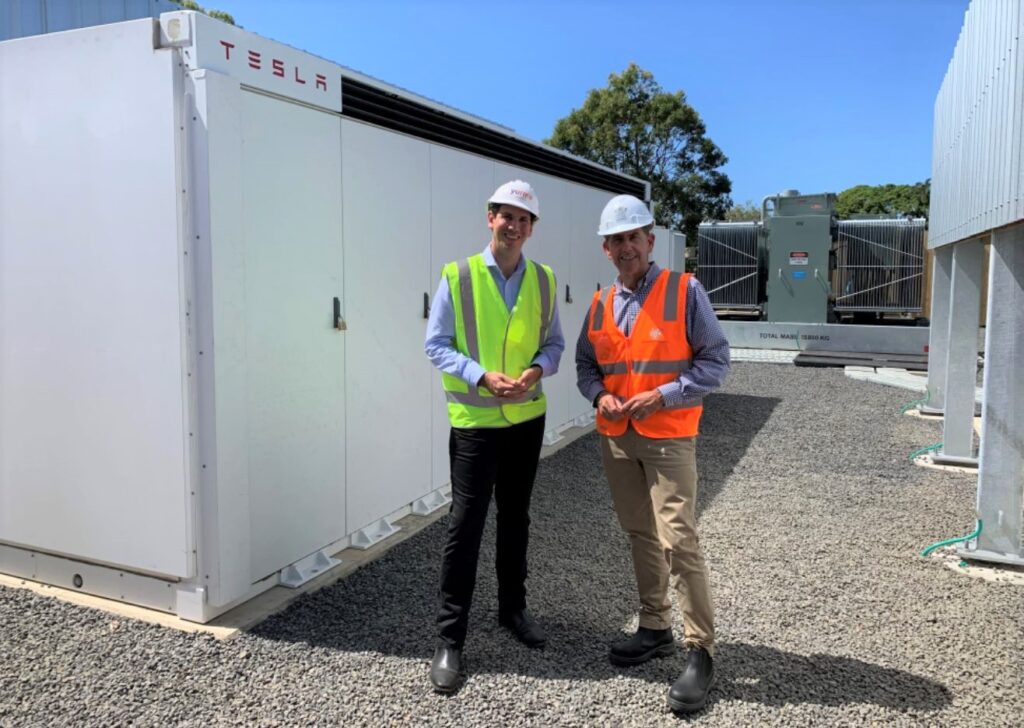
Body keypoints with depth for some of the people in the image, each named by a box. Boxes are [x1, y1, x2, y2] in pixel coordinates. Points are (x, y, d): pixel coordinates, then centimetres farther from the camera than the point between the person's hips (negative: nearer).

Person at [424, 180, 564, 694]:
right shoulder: (456, 277, -8)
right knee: (465, 524, -3)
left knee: (515, 518, 16)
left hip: (527, 418, 4)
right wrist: (482, 376, -21)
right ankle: (449, 637, 8)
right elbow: (437, 344, -8)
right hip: (474, 420, -4)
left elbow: (554, 342, 8)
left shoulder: (544, 281, 3)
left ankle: (512, 608, 35)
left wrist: (537, 369, -13)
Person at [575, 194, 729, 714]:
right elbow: (585, 363, 15)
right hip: (615, 437, 5)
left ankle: (700, 651, 4)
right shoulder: (600, 304, 8)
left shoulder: (684, 291, -6)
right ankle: (655, 628, 29)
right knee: (640, 535, 14)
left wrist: (662, 396, -18)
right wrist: (598, 396, -6)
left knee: (678, 540, -8)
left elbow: (716, 359, -8)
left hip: (668, 436, -5)